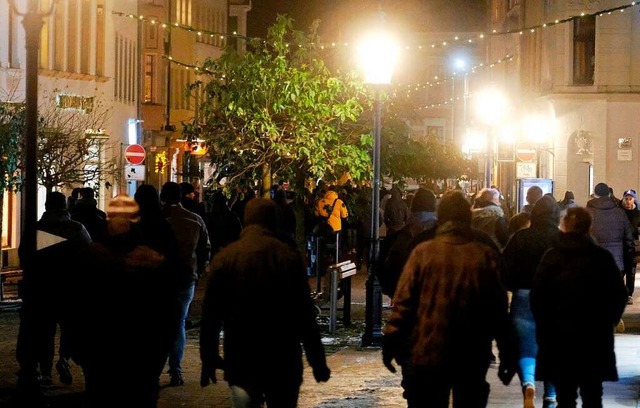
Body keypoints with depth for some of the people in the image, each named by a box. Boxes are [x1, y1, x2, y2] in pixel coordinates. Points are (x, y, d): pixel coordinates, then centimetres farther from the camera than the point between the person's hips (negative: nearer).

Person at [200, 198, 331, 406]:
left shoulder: (224, 258, -1)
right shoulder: (289, 257, -6)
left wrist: (208, 359, 11)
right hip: (283, 361, -1)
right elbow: (305, 314, -6)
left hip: (239, 360, 1)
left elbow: (211, 315, 2)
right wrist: (317, 362, 0)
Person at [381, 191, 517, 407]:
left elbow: (403, 303, -8)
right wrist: (507, 356, 3)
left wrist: (390, 343, 0)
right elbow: (499, 311, -2)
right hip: (473, 357, 1)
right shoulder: (486, 257, -3)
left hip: (427, 352, -1)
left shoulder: (423, 252, -6)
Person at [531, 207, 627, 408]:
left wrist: (544, 325, 5)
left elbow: (537, 295, -8)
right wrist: (607, 321, 12)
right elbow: (619, 294, -2)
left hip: (559, 335, -1)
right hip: (595, 337, 1)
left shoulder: (552, 257, -7)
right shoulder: (602, 257, -5)